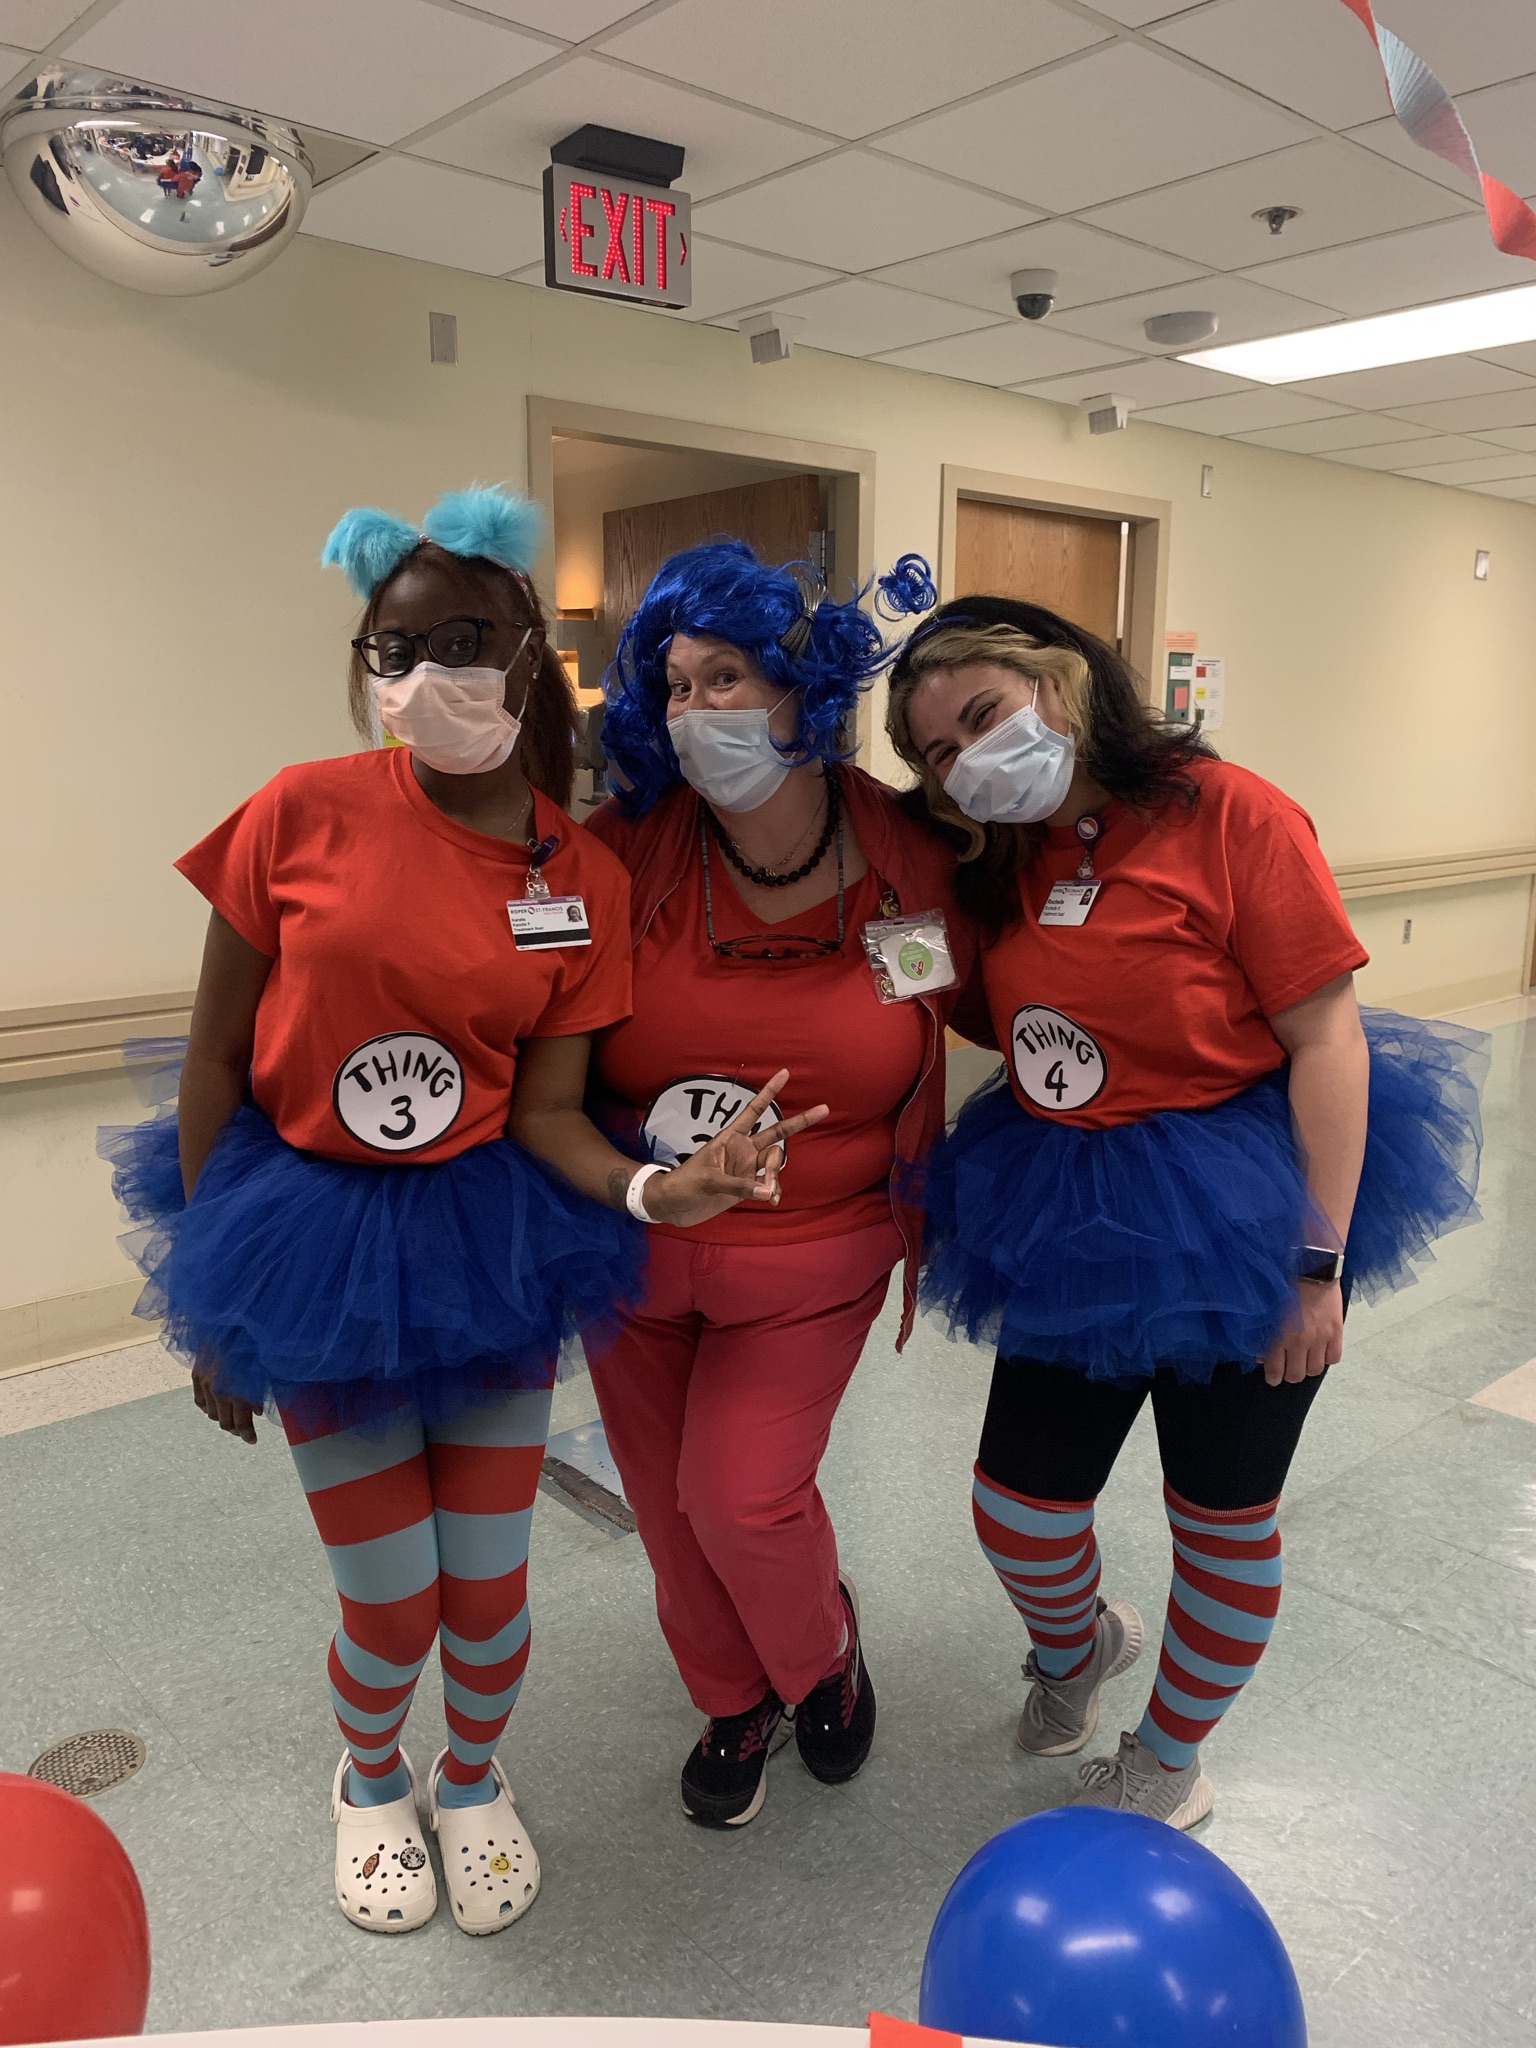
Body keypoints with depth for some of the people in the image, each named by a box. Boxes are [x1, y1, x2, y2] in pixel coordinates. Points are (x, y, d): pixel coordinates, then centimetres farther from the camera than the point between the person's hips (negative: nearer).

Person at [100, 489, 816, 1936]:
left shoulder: (583, 882, -7)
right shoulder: (303, 812, -12)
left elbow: (544, 1113, -7)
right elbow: (216, 1058, -6)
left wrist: (654, 1192, -27)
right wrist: (206, 1292, -3)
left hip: (490, 1235, 2)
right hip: (314, 1232, -1)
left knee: (490, 1582, 12)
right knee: (393, 1599, 8)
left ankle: (473, 1781, 47)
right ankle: (369, 1781, 46)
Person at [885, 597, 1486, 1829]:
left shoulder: (1225, 813, -16)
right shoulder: (1005, 864, 3)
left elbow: (1327, 1040, -17)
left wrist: (1318, 1263, -17)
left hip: (1232, 1218, -5)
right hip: (1072, 1227, 6)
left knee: (1223, 1515, 14)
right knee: (1016, 1513, 11)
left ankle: (1170, 1762, 40)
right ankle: (1077, 1646, 47)